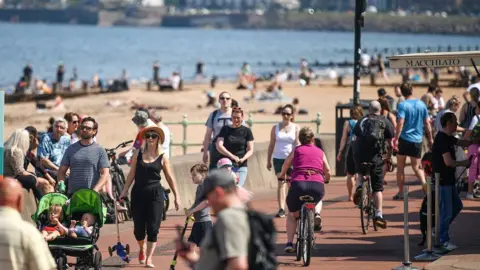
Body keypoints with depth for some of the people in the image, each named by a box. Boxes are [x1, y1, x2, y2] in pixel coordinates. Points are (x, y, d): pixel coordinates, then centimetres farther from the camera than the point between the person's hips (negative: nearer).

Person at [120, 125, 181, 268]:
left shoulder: (162, 158, 2)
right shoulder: (138, 155, 6)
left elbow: (170, 178, 4)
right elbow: (131, 174, 7)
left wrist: (176, 196, 2)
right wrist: (124, 191, 0)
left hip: (155, 193, -1)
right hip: (138, 193, 2)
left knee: (153, 228, -6)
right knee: (138, 226, 5)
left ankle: (149, 258, -1)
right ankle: (142, 249, 34)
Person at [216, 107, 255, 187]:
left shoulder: (246, 131, 6)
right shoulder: (225, 129, 7)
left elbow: (250, 150, 5)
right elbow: (219, 146, -4)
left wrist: (243, 159, -17)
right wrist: (232, 156, -19)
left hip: (241, 167, -1)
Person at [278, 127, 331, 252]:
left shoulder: (296, 150, 18)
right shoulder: (320, 151, 21)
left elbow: (285, 166, 28)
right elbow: (328, 172, 22)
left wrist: (282, 175, 49)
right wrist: (326, 180, 45)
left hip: (298, 184, -1)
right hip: (317, 185, 1)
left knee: (292, 215, 21)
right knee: (317, 199, 39)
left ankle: (289, 243, 7)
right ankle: (316, 213, 12)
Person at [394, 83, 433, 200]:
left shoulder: (403, 105, -10)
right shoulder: (422, 105, 4)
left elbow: (400, 123, -19)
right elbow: (427, 123, 7)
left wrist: (396, 139, -19)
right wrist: (430, 139, 15)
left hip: (404, 139, -3)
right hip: (417, 140, 4)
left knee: (400, 166, 10)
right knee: (417, 166, 11)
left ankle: (400, 192, 12)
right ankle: (424, 183, -17)